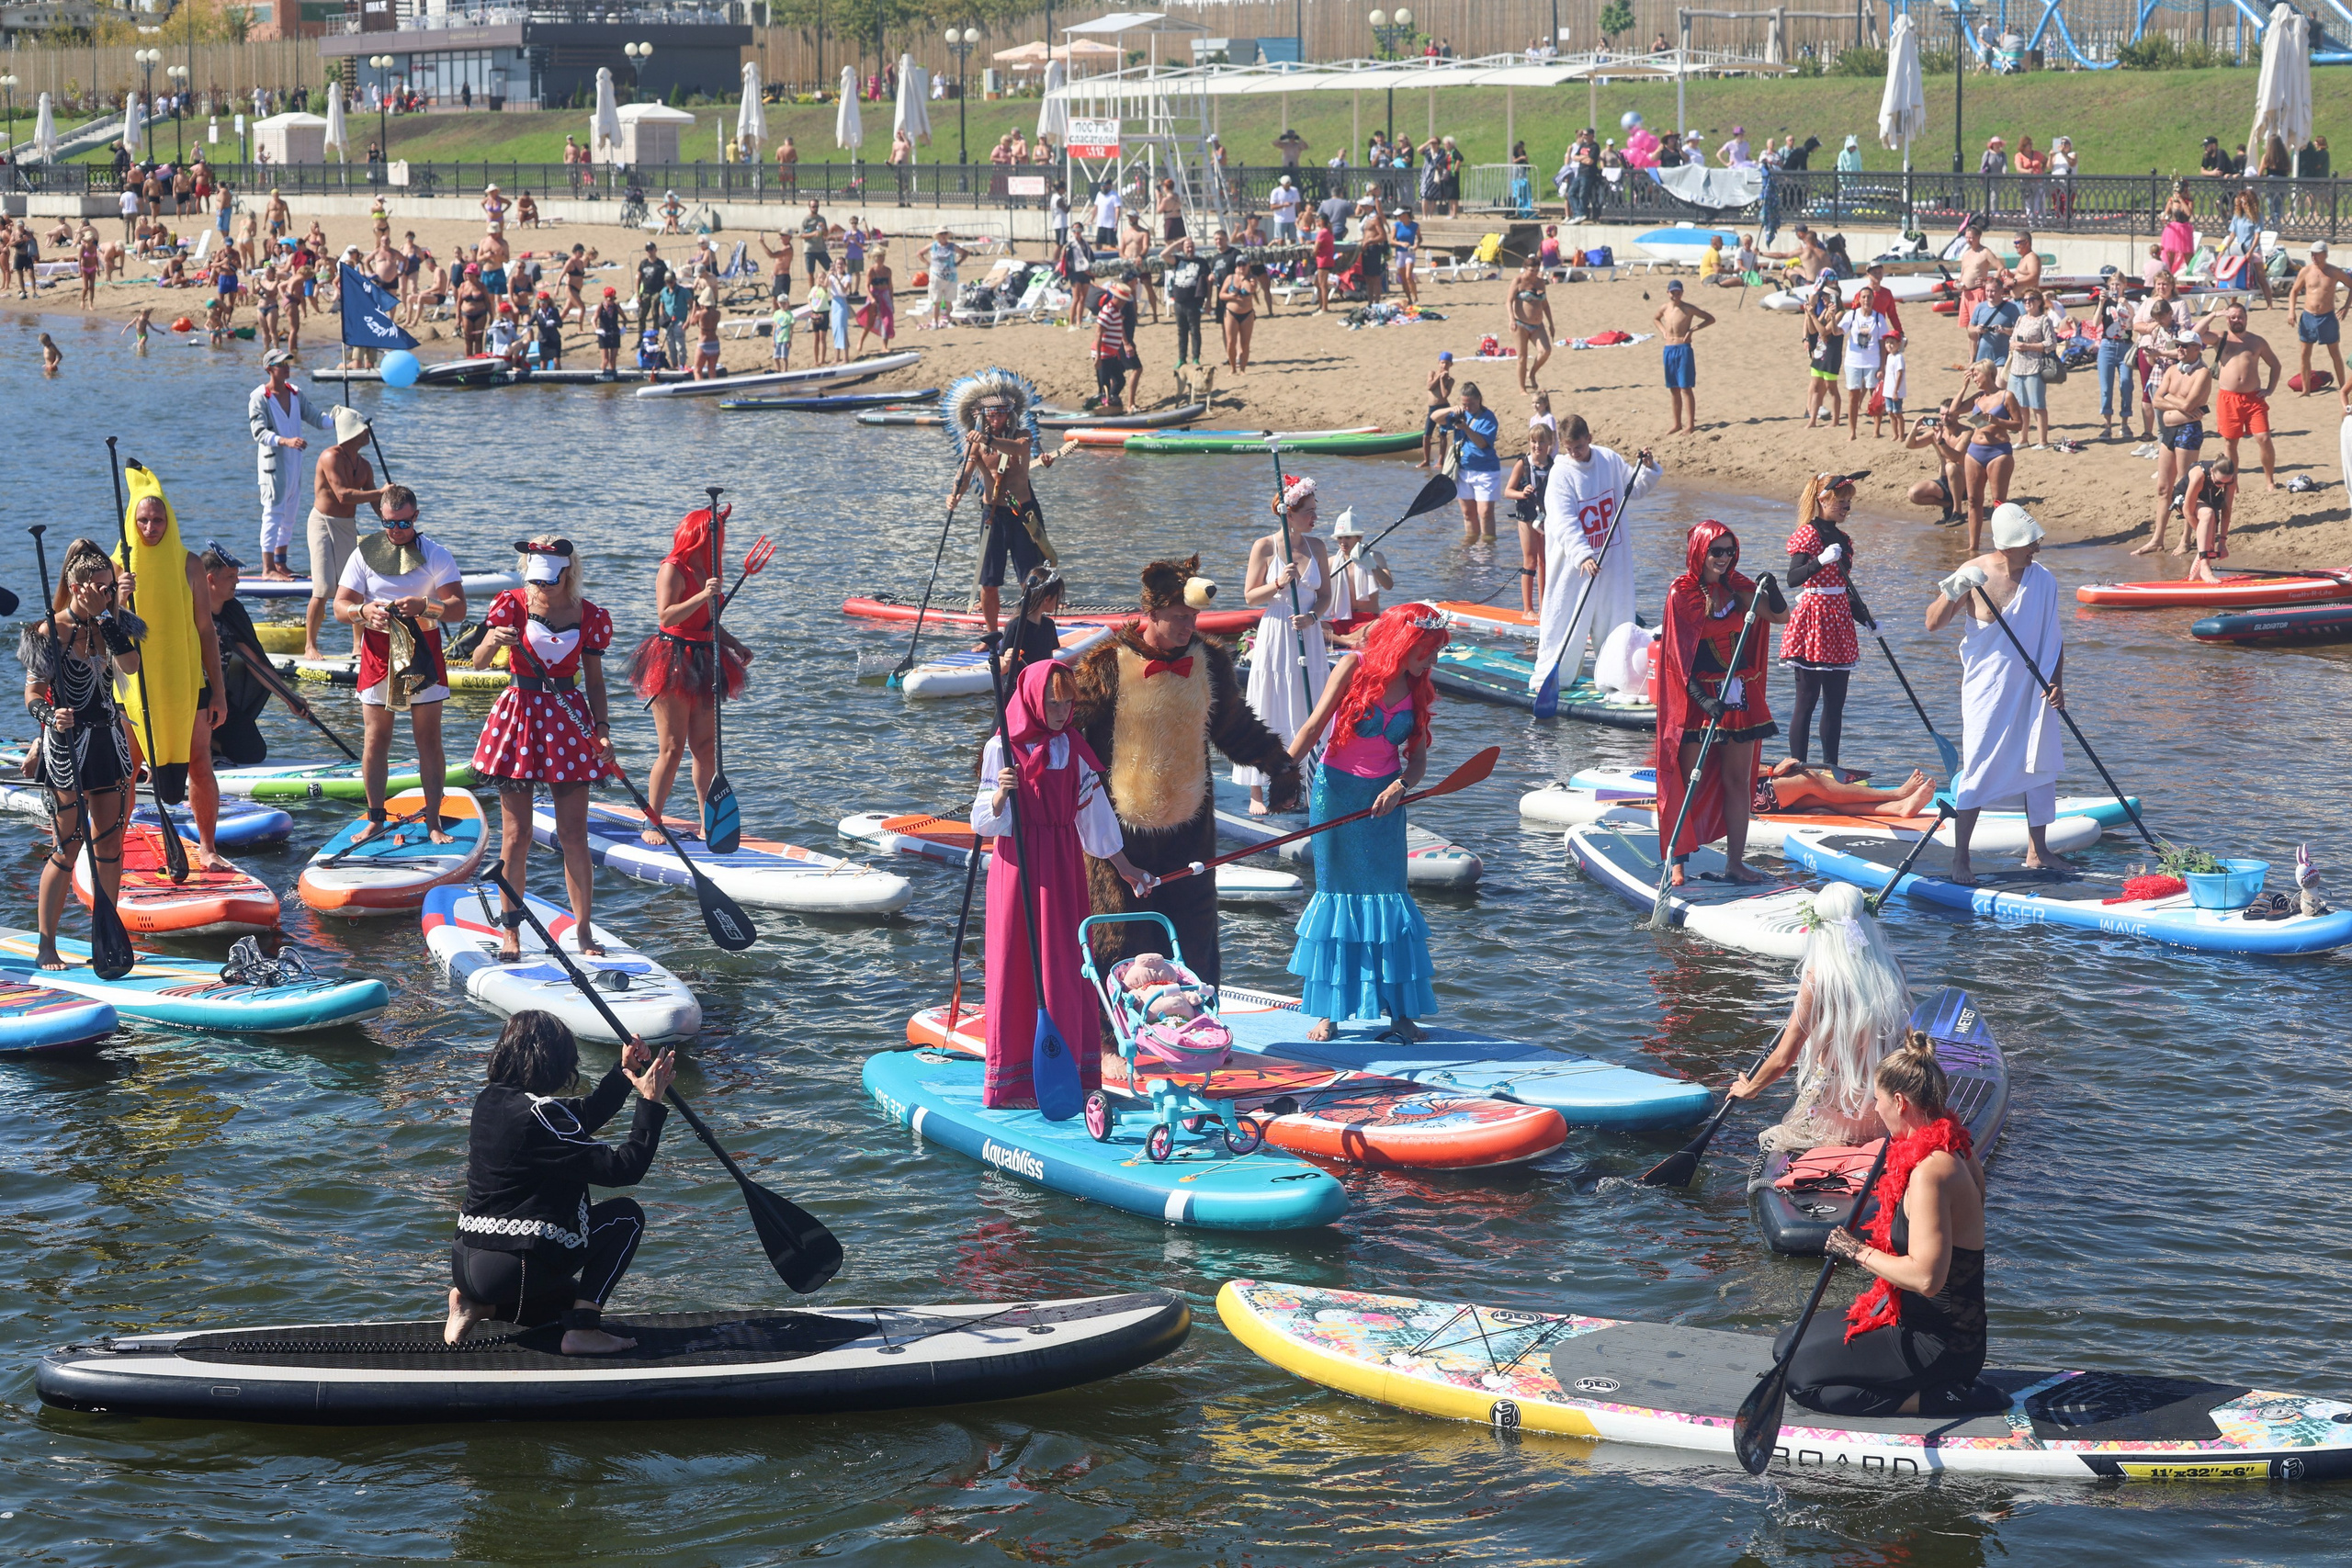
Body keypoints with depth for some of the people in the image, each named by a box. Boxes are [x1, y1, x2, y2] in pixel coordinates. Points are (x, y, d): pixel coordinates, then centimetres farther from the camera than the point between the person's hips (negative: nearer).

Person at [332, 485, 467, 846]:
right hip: (378, 651, 1)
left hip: (423, 651, -1)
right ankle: (375, 819, 10)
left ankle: (433, 822, 3)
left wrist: (423, 606, -27)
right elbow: (340, 606, 3)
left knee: (429, 739, -1)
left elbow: (458, 608, -8)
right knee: (375, 738, 1)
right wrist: (364, 611, -20)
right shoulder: (364, 554, 5)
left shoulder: (436, 556, 0)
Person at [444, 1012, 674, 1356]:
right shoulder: (538, 1115, -19)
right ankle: (582, 1330, -3)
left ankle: (477, 1305, 11)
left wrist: (623, 1073, 14)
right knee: (626, 1215, 5)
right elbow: (624, 1169, -18)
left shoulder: (491, 1099, 8)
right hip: (512, 1270, -9)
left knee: (572, 1295, 33)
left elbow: (580, 1118, 21)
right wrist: (650, 1101, -10)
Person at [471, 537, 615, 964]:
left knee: (574, 836, 1)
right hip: (519, 716, -1)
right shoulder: (511, 605, -3)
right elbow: (478, 661, -10)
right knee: (516, 835, 1)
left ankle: (584, 929, 10)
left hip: (569, 720, 1)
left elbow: (594, 681, 9)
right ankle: (509, 931, 12)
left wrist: (603, 729, -3)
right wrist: (493, 642, -32)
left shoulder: (590, 618, 1)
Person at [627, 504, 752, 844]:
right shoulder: (673, 570, -10)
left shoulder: (706, 572, 15)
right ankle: (651, 825, 0)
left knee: (706, 746, 7)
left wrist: (735, 645, 11)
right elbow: (666, 616, -22)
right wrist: (702, 596, -29)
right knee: (671, 748, -8)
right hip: (673, 662, -8)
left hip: (703, 664, 8)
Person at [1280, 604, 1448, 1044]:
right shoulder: (1354, 668, -10)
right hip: (1336, 791, -3)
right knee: (1337, 893, 1)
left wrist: (1400, 786, -17)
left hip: (1384, 799, 3)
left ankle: (1399, 1010, 4)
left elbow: (1418, 756, 3)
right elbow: (1313, 729, -14)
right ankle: (1327, 1010, 7)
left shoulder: (1417, 688, 3)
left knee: (1388, 894, 1)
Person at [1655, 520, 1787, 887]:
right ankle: (1678, 861, 4)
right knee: (1690, 781, -3)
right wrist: (1702, 699, -19)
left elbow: (1781, 616, 4)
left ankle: (1735, 863, 11)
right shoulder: (1681, 594, -6)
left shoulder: (1736, 589, 7)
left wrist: (1772, 590, -17)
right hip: (1697, 695, -5)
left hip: (1740, 694, 5)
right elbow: (1677, 653, -9)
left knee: (1738, 780, 6)